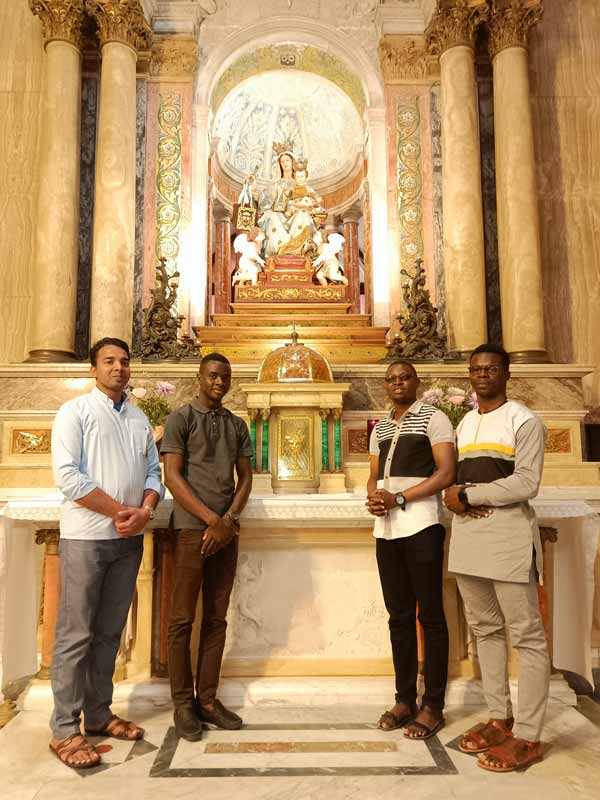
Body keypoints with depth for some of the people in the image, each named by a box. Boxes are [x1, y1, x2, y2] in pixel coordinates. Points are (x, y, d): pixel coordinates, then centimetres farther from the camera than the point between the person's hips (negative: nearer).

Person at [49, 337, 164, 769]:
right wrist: (120, 511, -14)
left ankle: (99, 715, 25)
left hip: (129, 539, 5)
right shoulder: (75, 411, -3)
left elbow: (153, 471, 11)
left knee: (109, 632, 12)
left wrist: (144, 511, -8)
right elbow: (68, 475, -12)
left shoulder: (140, 419, 13)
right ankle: (65, 730, 12)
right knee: (75, 634, 1)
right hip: (86, 536, -5)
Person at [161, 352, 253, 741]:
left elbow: (245, 477, 11)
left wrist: (229, 520, -5)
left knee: (216, 619, 9)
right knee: (183, 619, 2)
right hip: (193, 528, -4)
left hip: (227, 530, 5)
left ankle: (208, 699, 19)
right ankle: (183, 703, 14)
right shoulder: (181, 418, 0)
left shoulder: (237, 425, 14)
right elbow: (172, 476, -7)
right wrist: (211, 519, -12)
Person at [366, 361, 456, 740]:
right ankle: (405, 699, 23)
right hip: (386, 529, 6)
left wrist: (398, 499, -16)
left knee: (430, 616, 2)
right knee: (399, 616, 12)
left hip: (421, 526, -6)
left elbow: (446, 473, -10)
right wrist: (374, 496, -4)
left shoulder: (434, 418, -1)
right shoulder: (380, 428, 18)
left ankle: (433, 706, 13)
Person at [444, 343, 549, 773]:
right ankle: (499, 718, 27)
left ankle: (527, 737, 10)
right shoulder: (464, 423, 16)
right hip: (467, 533, 8)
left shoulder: (524, 421, -6)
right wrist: (455, 498, -4)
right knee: (485, 630, 14)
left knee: (527, 636, 1)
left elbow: (526, 483, -15)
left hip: (508, 534, -7)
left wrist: (467, 495, -12)